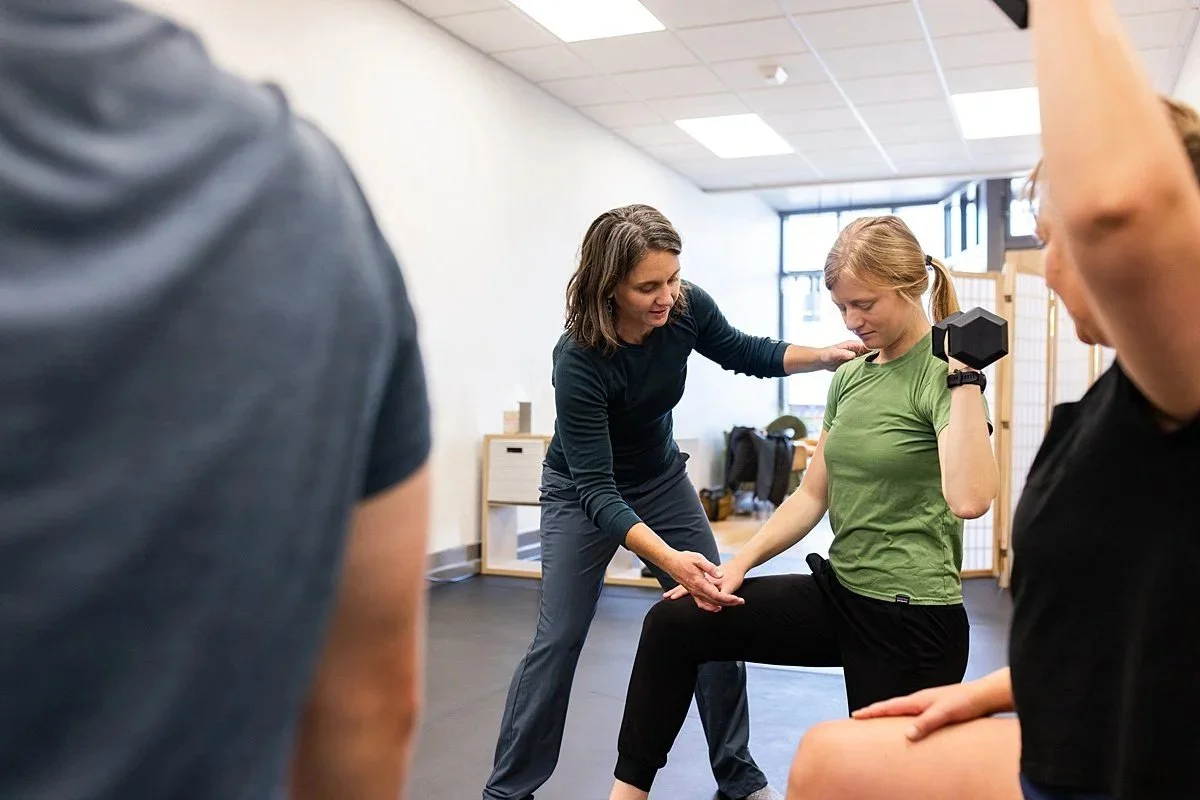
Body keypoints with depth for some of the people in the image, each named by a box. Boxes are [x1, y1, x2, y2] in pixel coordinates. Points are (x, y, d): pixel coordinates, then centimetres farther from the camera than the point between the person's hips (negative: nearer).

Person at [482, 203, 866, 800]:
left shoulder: (686, 308, -21)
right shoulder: (579, 359, -34)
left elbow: (744, 354, 0)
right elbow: (597, 489, -35)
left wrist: (829, 356, -15)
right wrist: (670, 560, -47)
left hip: (661, 478, 5)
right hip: (582, 491, -5)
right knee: (559, 638, -9)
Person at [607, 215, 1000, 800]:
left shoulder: (943, 375, -13)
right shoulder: (849, 377, 9)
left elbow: (968, 499, -32)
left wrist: (966, 379, -26)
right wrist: (740, 563, 3)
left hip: (912, 620, -7)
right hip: (837, 594, 8)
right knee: (673, 623, 2)